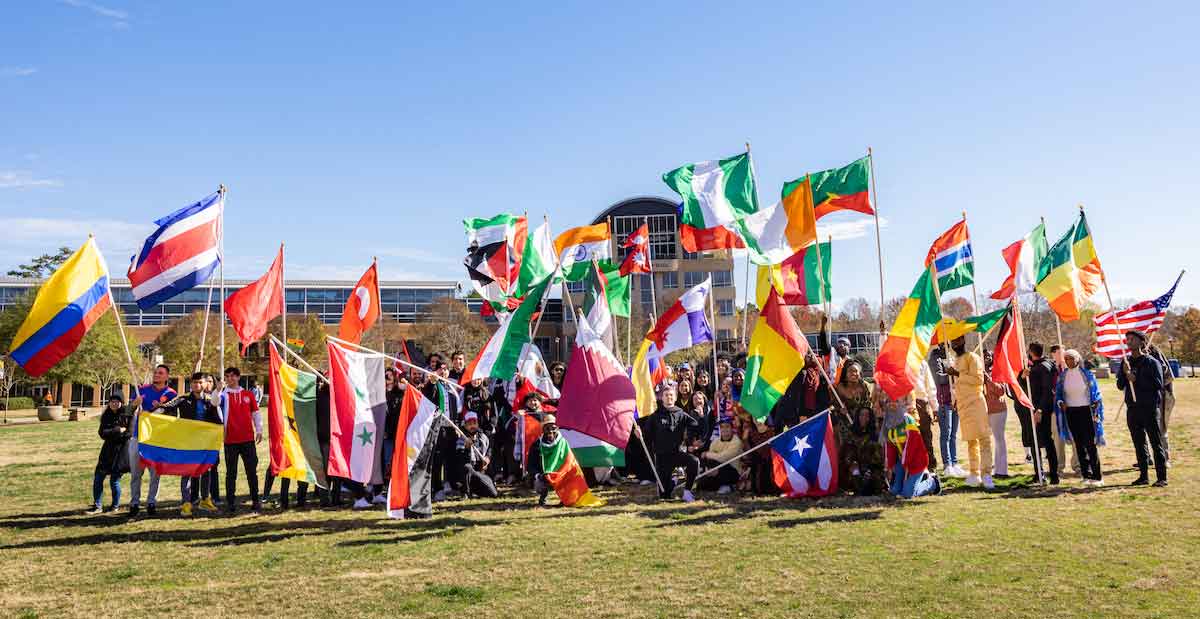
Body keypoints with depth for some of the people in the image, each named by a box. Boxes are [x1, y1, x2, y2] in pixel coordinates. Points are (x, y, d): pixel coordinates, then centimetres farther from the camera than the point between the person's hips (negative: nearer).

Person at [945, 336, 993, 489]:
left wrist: (958, 374, -20)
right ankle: (974, 474, 15)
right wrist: (955, 399, 17)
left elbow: (978, 379, -17)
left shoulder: (972, 357, -5)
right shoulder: (956, 360, 19)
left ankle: (986, 474, -15)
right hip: (962, 405, 8)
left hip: (975, 402, -8)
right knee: (971, 440, 10)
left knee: (983, 437, -11)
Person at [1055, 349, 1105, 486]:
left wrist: (1095, 412, -5)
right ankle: (1086, 475, 12)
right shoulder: (1062, 376, 6)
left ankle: (1097, 476, -1)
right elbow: (1058, 393, 14)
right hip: (1070, 412, 3)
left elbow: (1095, 393, 2)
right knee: (1079, 444, 5)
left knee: (1090, 443, -7)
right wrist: (1061, 403, -6)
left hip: (1086, 410, -3)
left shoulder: (1087, 373, -2)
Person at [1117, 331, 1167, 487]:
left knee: (1156, 443, -1)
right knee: (1139, 445, 10)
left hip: (1149, 408, -5)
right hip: (1132, 409, 5)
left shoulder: (1152, 362, -4)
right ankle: (1143, 476, 17)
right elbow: (1120, 386, 8)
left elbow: (1158, 384, -12)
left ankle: (1161, 477, 3)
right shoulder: (1125, 362, 11)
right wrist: (1125, 373, -9)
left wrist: (1136, 379, -14)